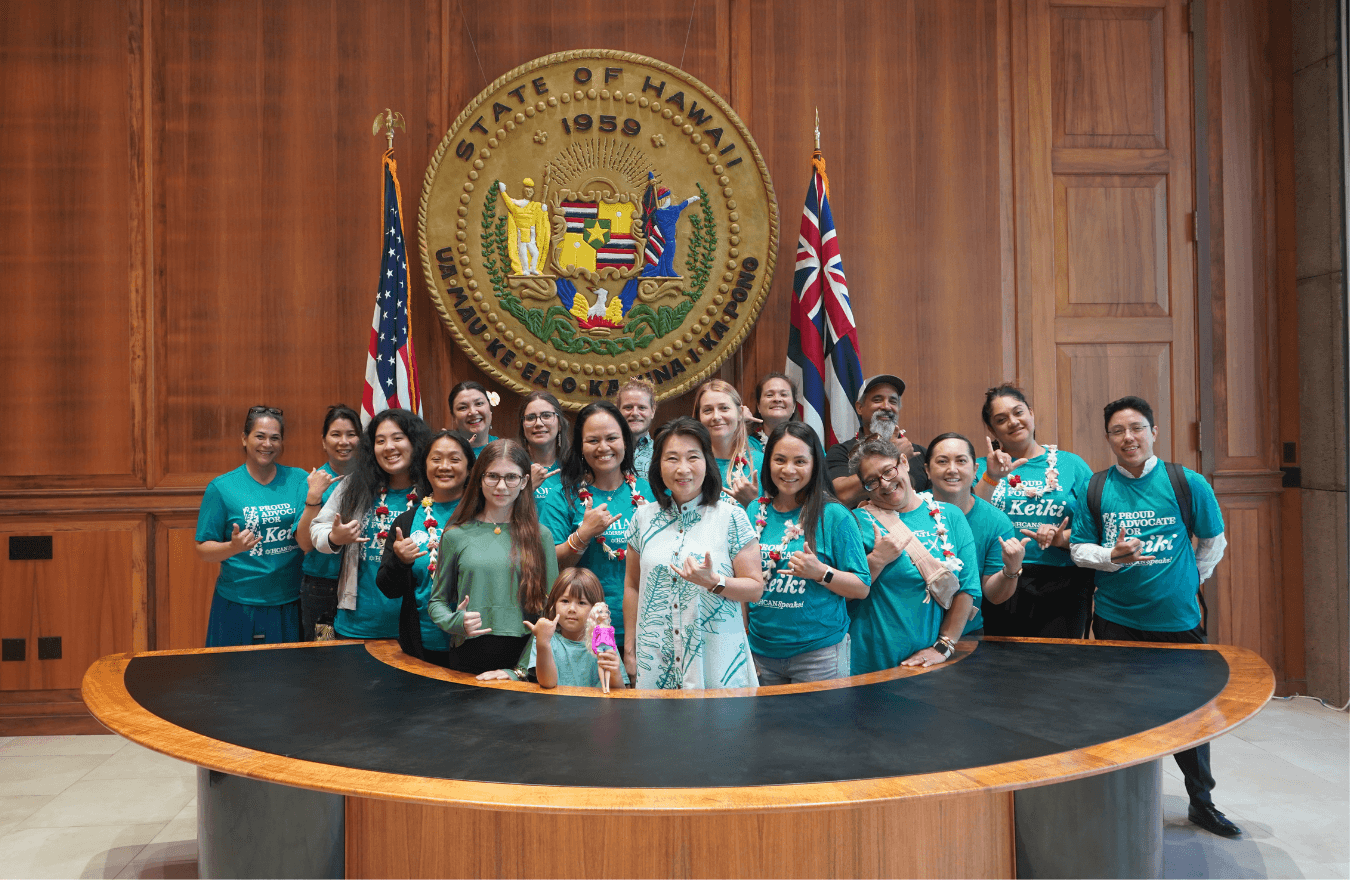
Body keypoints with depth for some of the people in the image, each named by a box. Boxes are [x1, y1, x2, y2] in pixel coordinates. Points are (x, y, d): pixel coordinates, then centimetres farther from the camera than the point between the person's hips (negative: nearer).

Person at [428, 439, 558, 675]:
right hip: (468, 657, 0)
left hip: (524, 656, 0)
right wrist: (455, 622, -9)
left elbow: (551, 608, 4)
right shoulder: (455, 535, 6)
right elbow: (437, 601, 14)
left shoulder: (541, 536, 5)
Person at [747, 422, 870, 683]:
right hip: (761, 650, 4)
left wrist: (820, 572, -21)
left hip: (818, 652, -3)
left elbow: (862, 588, -6)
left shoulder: (834, 516, -7)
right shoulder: (755, 512, 6)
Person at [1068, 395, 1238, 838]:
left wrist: (1192, 579, 5)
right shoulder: (1094, 489, -2)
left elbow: (1213, 541, 10)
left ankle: (1201, 802, 31)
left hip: (1178, 618, 0)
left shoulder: (1187, 483, -4)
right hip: (1116, 620, 0)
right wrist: (1112, 557, -16)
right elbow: (1079, 549, 2)